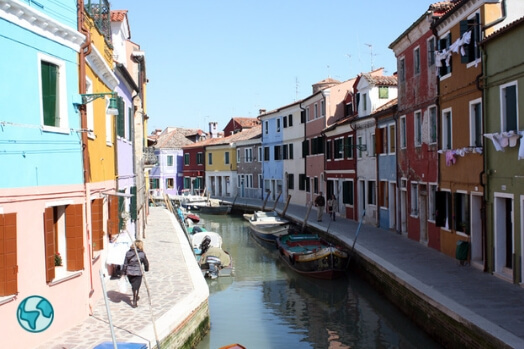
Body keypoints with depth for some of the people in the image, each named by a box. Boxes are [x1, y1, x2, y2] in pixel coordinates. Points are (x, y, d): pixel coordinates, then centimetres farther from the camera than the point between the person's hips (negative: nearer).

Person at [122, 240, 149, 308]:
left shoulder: (128, 253, 1)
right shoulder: (142, 254, -7)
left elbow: (125, 264, 3)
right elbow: (146, 263, 5)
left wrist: (123, 273, 8)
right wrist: (146, 269, 24)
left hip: (129, 272, 4)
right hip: (137, 273, -4)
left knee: (133, 286, 22)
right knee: (136, 287, 5)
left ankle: (136, 297, 42)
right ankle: (134, 302, 7)